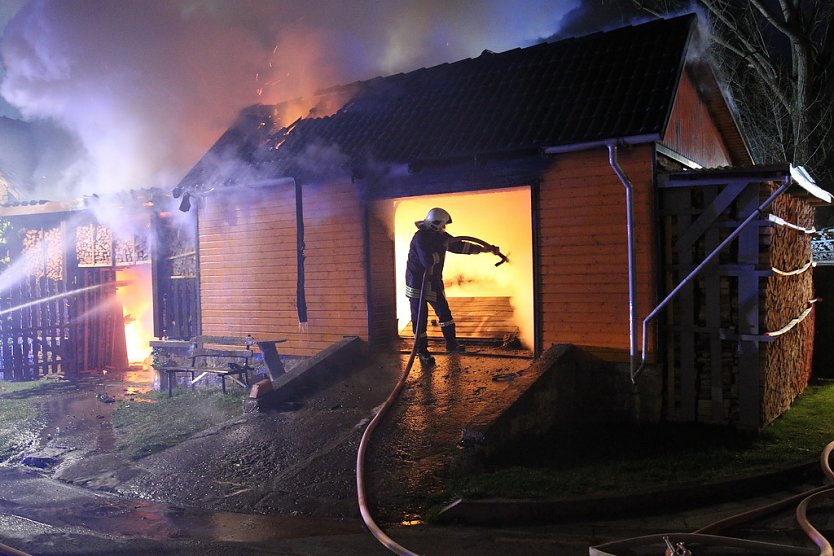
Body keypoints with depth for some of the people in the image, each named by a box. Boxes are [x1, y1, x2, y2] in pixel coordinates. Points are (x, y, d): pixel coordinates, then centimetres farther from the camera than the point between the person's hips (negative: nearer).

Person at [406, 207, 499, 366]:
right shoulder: (420, 238, -22)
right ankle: (422, 352, 9)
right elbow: (428, 261, -32)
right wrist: (442, 248, -16)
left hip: (433, 282, 8)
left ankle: (451, 344, 26)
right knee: (420, 318, -1)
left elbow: (460, 246, 12)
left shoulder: (440, 236, 4)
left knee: (444, 311, 11)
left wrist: (484, 249, 10)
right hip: (417, 283, -8)